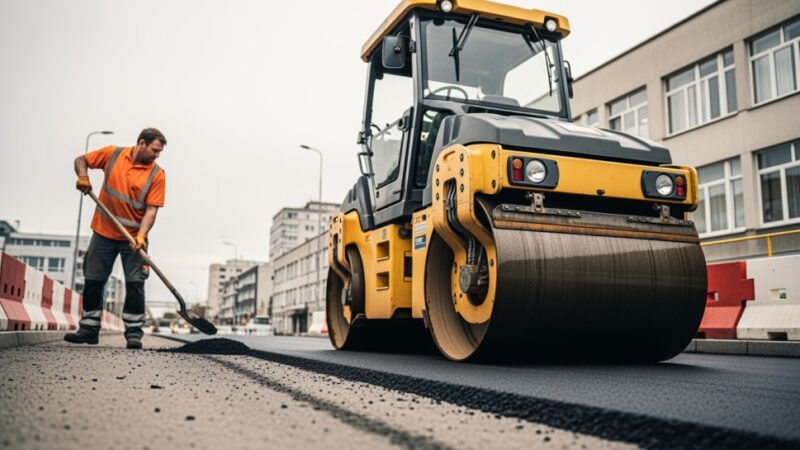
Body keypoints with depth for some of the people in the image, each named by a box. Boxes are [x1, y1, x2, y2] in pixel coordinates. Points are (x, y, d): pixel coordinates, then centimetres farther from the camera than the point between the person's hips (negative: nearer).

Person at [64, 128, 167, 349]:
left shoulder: (157, 174, -8)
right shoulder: (112, 154, -2)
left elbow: (151, 209, -14)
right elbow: (81, 160, 11)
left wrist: (141, 236, -27)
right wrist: (83, 176, -11)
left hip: (134, 237, -2)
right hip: (103, 232, 2)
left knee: (135, 283, -7)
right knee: (93, 281, 7)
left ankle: (134, 333, 2)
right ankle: (89, 329, 19)